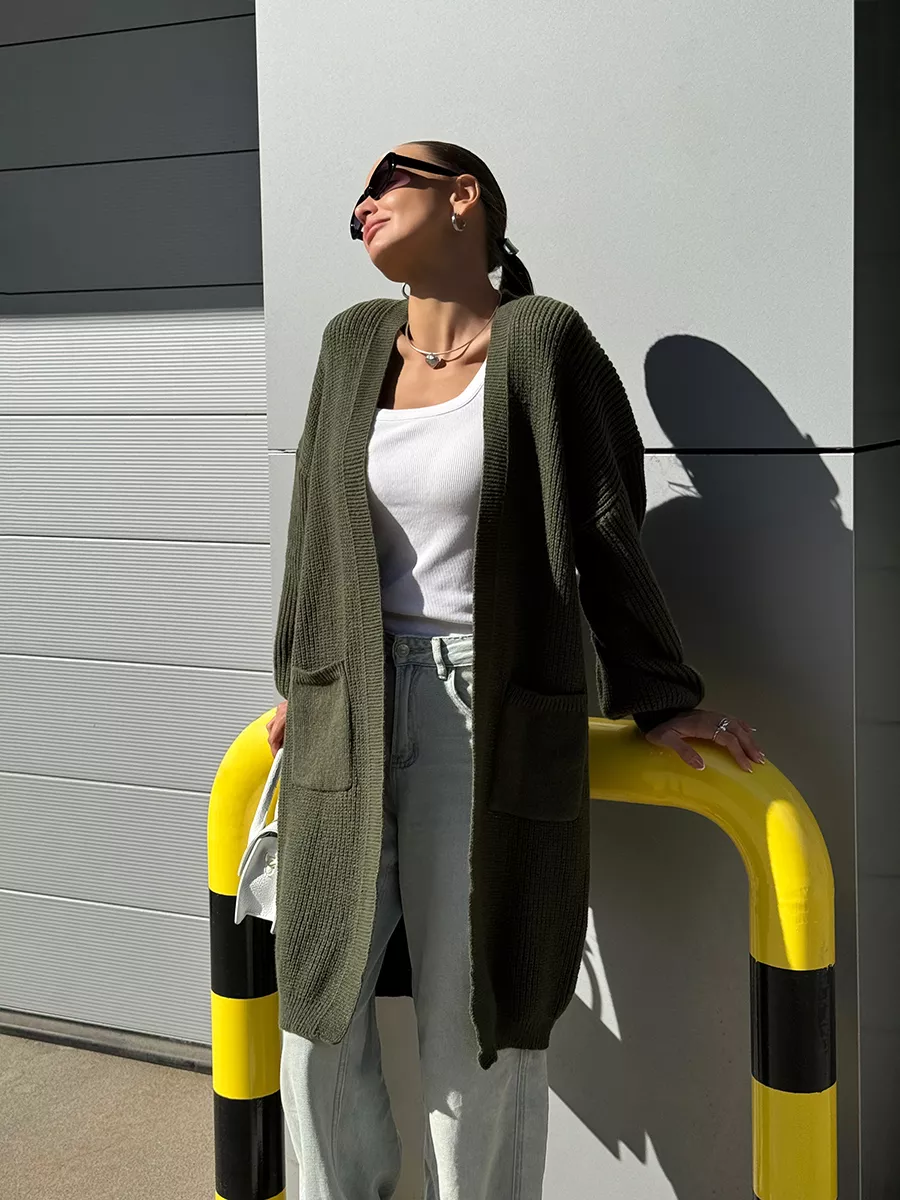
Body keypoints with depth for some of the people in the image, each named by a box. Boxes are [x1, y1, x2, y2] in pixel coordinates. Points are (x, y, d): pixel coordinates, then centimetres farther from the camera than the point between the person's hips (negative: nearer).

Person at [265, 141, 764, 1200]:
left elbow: (604, 532, -2)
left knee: (475, 1028, 2)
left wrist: (657, 698, 2)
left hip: (493, 718, -4)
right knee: (315, 1011, 9)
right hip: (351, 713, 5)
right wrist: (300, 683, 21)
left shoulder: (541, 341, -5)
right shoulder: (352, 342, 9)